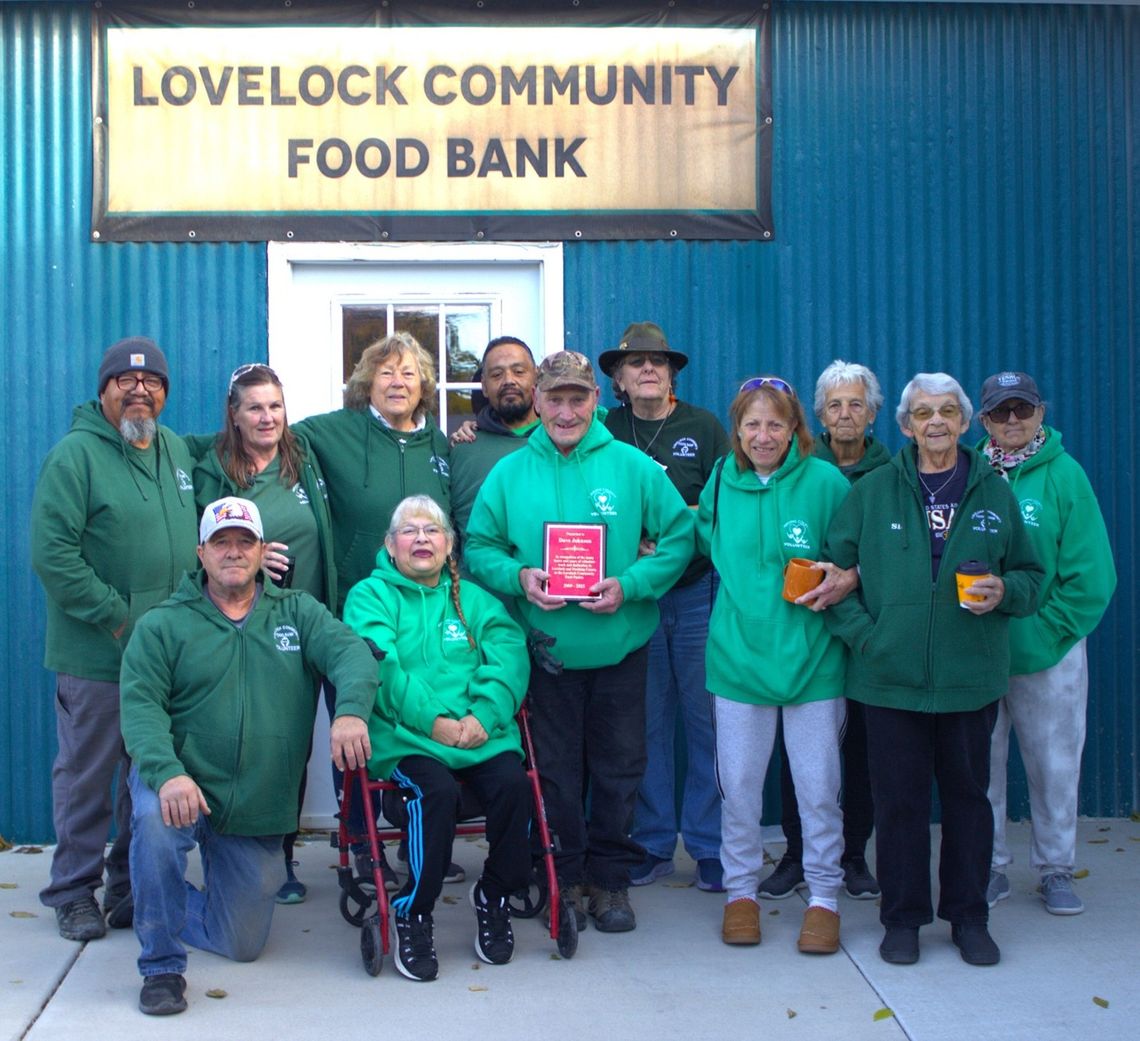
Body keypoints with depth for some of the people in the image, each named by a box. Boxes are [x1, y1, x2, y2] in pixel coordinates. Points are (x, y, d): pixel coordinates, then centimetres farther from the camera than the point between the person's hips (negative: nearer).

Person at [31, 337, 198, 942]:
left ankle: (133, 887, 26)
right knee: (87, 776, 4)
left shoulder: (177, 450, 11)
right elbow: (52, 554, -16)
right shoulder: (76, 454, -9)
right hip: (96, 657, -6)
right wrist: (117, 618, -16)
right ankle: (74, 893, 19)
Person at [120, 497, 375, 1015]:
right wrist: (168, 773, -31)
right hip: (182, 784, -2)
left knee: (241, 944, 6)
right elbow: (140, 705, -11)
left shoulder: (298, 612, 7)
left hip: (258, 814, 3)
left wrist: (350, 711, -34)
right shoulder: (162, 625, 0)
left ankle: (162, 902, 39)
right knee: (156, 818, -38)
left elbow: (350, 651, -11)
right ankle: (161, 966, -17)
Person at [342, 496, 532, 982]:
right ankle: (413, 914, -13)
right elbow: (379, 667, -6)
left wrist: (485, 713, -14)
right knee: (437, 791, -32)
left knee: (513, 784, -25)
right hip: (404, 737, -3)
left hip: (482, 734, 3)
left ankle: (494, 897, -1)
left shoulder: (475, 599, 21)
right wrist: (431, 720, -17)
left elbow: (508, 656, 5)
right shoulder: (370, 596, 11)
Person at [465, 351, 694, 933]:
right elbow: (479, 548, 5)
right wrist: (517, 576, -14)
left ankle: (610, 878, 22)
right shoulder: (509, 474, 2)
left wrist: (629, 585, -15)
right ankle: (564, 878, 23)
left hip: (620, 646, 0)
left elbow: (678, 538, -2)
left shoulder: (632, 467, -2)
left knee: (618, 768, 7)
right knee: (556, 771, 8)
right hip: (547, 649, 1)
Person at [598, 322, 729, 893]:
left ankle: (709, 846, 10)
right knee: (645, 723, 4)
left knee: (706, 719, 0)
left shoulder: (704, 428, 5)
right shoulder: (605, 433, 8)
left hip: (698, 594, -1)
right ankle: (653, 843, 15)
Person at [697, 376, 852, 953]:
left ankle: (824, 896, 19)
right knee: (738, 782, 9)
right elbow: (704, 544, 21)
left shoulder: (825, 482, -5)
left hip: (811, 657, -2)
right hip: (738, 654, 2)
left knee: (818, 784, 4)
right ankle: (740, 890, 24)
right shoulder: (722, 482, 5)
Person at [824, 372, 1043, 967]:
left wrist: (1004, 591, -9)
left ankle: (969, 917, 23)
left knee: (968, 794, 9)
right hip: (892, 677, -1)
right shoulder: (872, 492, 3)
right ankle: (903, 917, 18)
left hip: (970, 676, 1)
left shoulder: (994, 493, 8)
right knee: (898, 799, 4)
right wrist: (862, 632, -7)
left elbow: (1031, 576, 13)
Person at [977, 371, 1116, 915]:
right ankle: (989, 867, 21)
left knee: (1054, 763, 8)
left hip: (1048, 653, -1)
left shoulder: (1064, 474, -3)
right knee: (982, 763, 7)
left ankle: (1055, 870, 23)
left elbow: (1090, 572, -5)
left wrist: (1049, 630, -9)